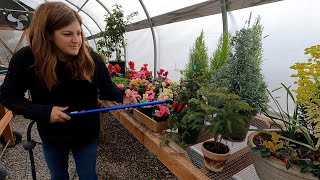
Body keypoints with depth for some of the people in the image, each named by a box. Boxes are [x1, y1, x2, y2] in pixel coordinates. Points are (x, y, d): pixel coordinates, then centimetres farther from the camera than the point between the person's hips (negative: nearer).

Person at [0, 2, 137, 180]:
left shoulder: (92, 59, -19)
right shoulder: (26, 59, -18)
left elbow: (107, 88, -7)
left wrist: (122, 94, -29)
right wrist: (44, 112, -24)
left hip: (86, 134, -1)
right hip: (52, 137, 1)